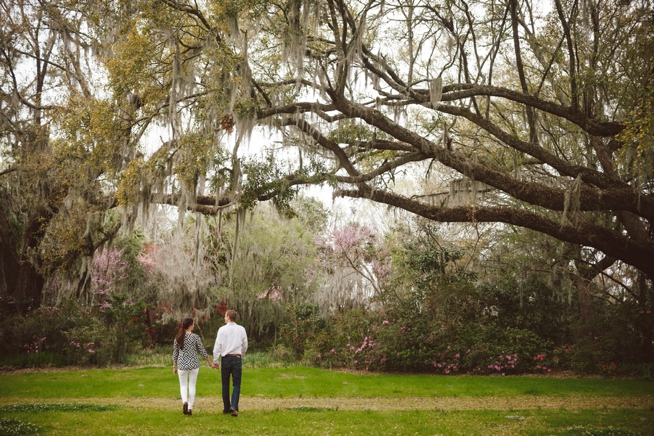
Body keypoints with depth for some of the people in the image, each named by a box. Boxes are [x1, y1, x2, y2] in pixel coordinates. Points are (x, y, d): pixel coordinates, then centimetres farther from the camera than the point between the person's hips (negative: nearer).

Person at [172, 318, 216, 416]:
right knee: (192, 386, 10)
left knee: (183, 385, 13)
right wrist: (210, 363, 6)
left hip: (182, 364, 1)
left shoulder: (178, 337, 0)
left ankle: (185, 402, -13)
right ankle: (190, 408, 9)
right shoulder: (195, 337, -7)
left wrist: (174, 367, 15)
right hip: (193, 364, -1)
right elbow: (203, 351, -3)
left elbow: (175, 353, 5)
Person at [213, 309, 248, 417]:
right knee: (236, 384, 2)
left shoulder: (222, 329, -5)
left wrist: (215, 360, 0)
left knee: (225, 385, 10)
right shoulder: (241, 329, 3)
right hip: (237, 358, 1)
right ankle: (234, 406, -15)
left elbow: (218, 345, -7)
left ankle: (226, 408, 15)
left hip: (226, 358, -1)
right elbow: (245, 345, 10)